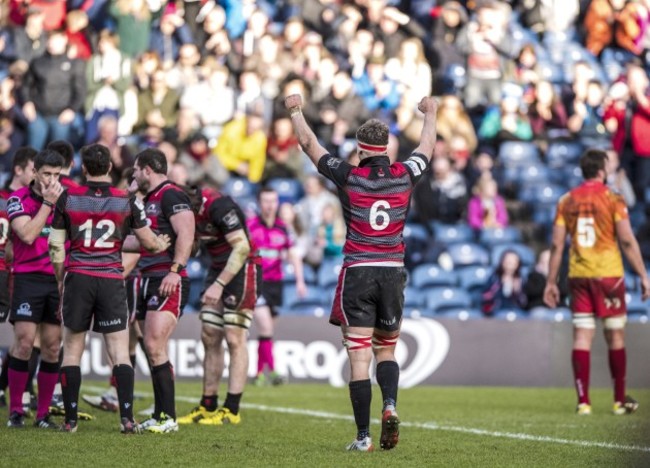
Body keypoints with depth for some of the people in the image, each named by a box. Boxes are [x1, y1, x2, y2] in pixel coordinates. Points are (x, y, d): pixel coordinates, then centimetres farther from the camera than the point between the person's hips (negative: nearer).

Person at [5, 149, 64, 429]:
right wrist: (48, 203, -14)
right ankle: (15, 411, -3)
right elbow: (27, 235, -15)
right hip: (29, 277, -4)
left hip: (59, 280, 4)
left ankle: (43, 414, 8)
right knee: (24, 342, -10)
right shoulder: (18, 199, -2)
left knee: (52, 347, 2)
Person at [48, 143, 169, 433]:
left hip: (77, 278, 0)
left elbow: (55, 247, 4)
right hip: (112, 279, 0)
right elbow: (148, 241, 8)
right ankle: (127, 418, -8)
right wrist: (164, 244, 31)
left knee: (72, 349, 10)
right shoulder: (127, 200, -1)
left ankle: (70, 419, 7)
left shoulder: (67, 198, 0)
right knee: (120, 352, 2)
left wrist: (61, 283, 18)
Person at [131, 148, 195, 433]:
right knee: (153, 351, 9)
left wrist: (175, 270, -28)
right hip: (149, 281, 10)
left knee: (155, 347, -17)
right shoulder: (148, 199, 21)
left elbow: (186, 235, -20)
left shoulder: (171, 195, -9)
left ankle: (168, 418, -16)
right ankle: (159, 416, 13)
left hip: (168, 283, -10)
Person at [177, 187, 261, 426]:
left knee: (234, 339, -9)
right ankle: (208, 406, 13)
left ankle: (231, 411, -7)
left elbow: (242, 247, -26)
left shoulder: (218, 205, -24)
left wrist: (219, 284, -26)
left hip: (242, 270, -9)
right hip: (218, 269, 9)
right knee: (210, 338, 7)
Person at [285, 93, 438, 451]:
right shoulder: (403, 176, 1)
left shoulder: (348, 177, -4)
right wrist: (430, 113, 41)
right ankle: (390, 405, -11)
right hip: (392, 273, 2)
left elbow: (310, 145, 9)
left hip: (357, 273, -2)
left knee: (359, 357, -2)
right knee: (386, 351, 16)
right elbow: (427, 147, 23)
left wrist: (295, 110, 24)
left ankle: (363, 436, -5)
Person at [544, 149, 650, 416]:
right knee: (615, 336, 7)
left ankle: (583, 401, -2)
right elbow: (627, 241, -8)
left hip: (578, 274, 3)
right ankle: (620, 400, 13)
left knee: (582, 336, 3)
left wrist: (551, 282, 10)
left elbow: (557, 245, 5)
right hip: (608, 274, -3)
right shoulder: (612, 199, -5)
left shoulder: (566, 201, 6)